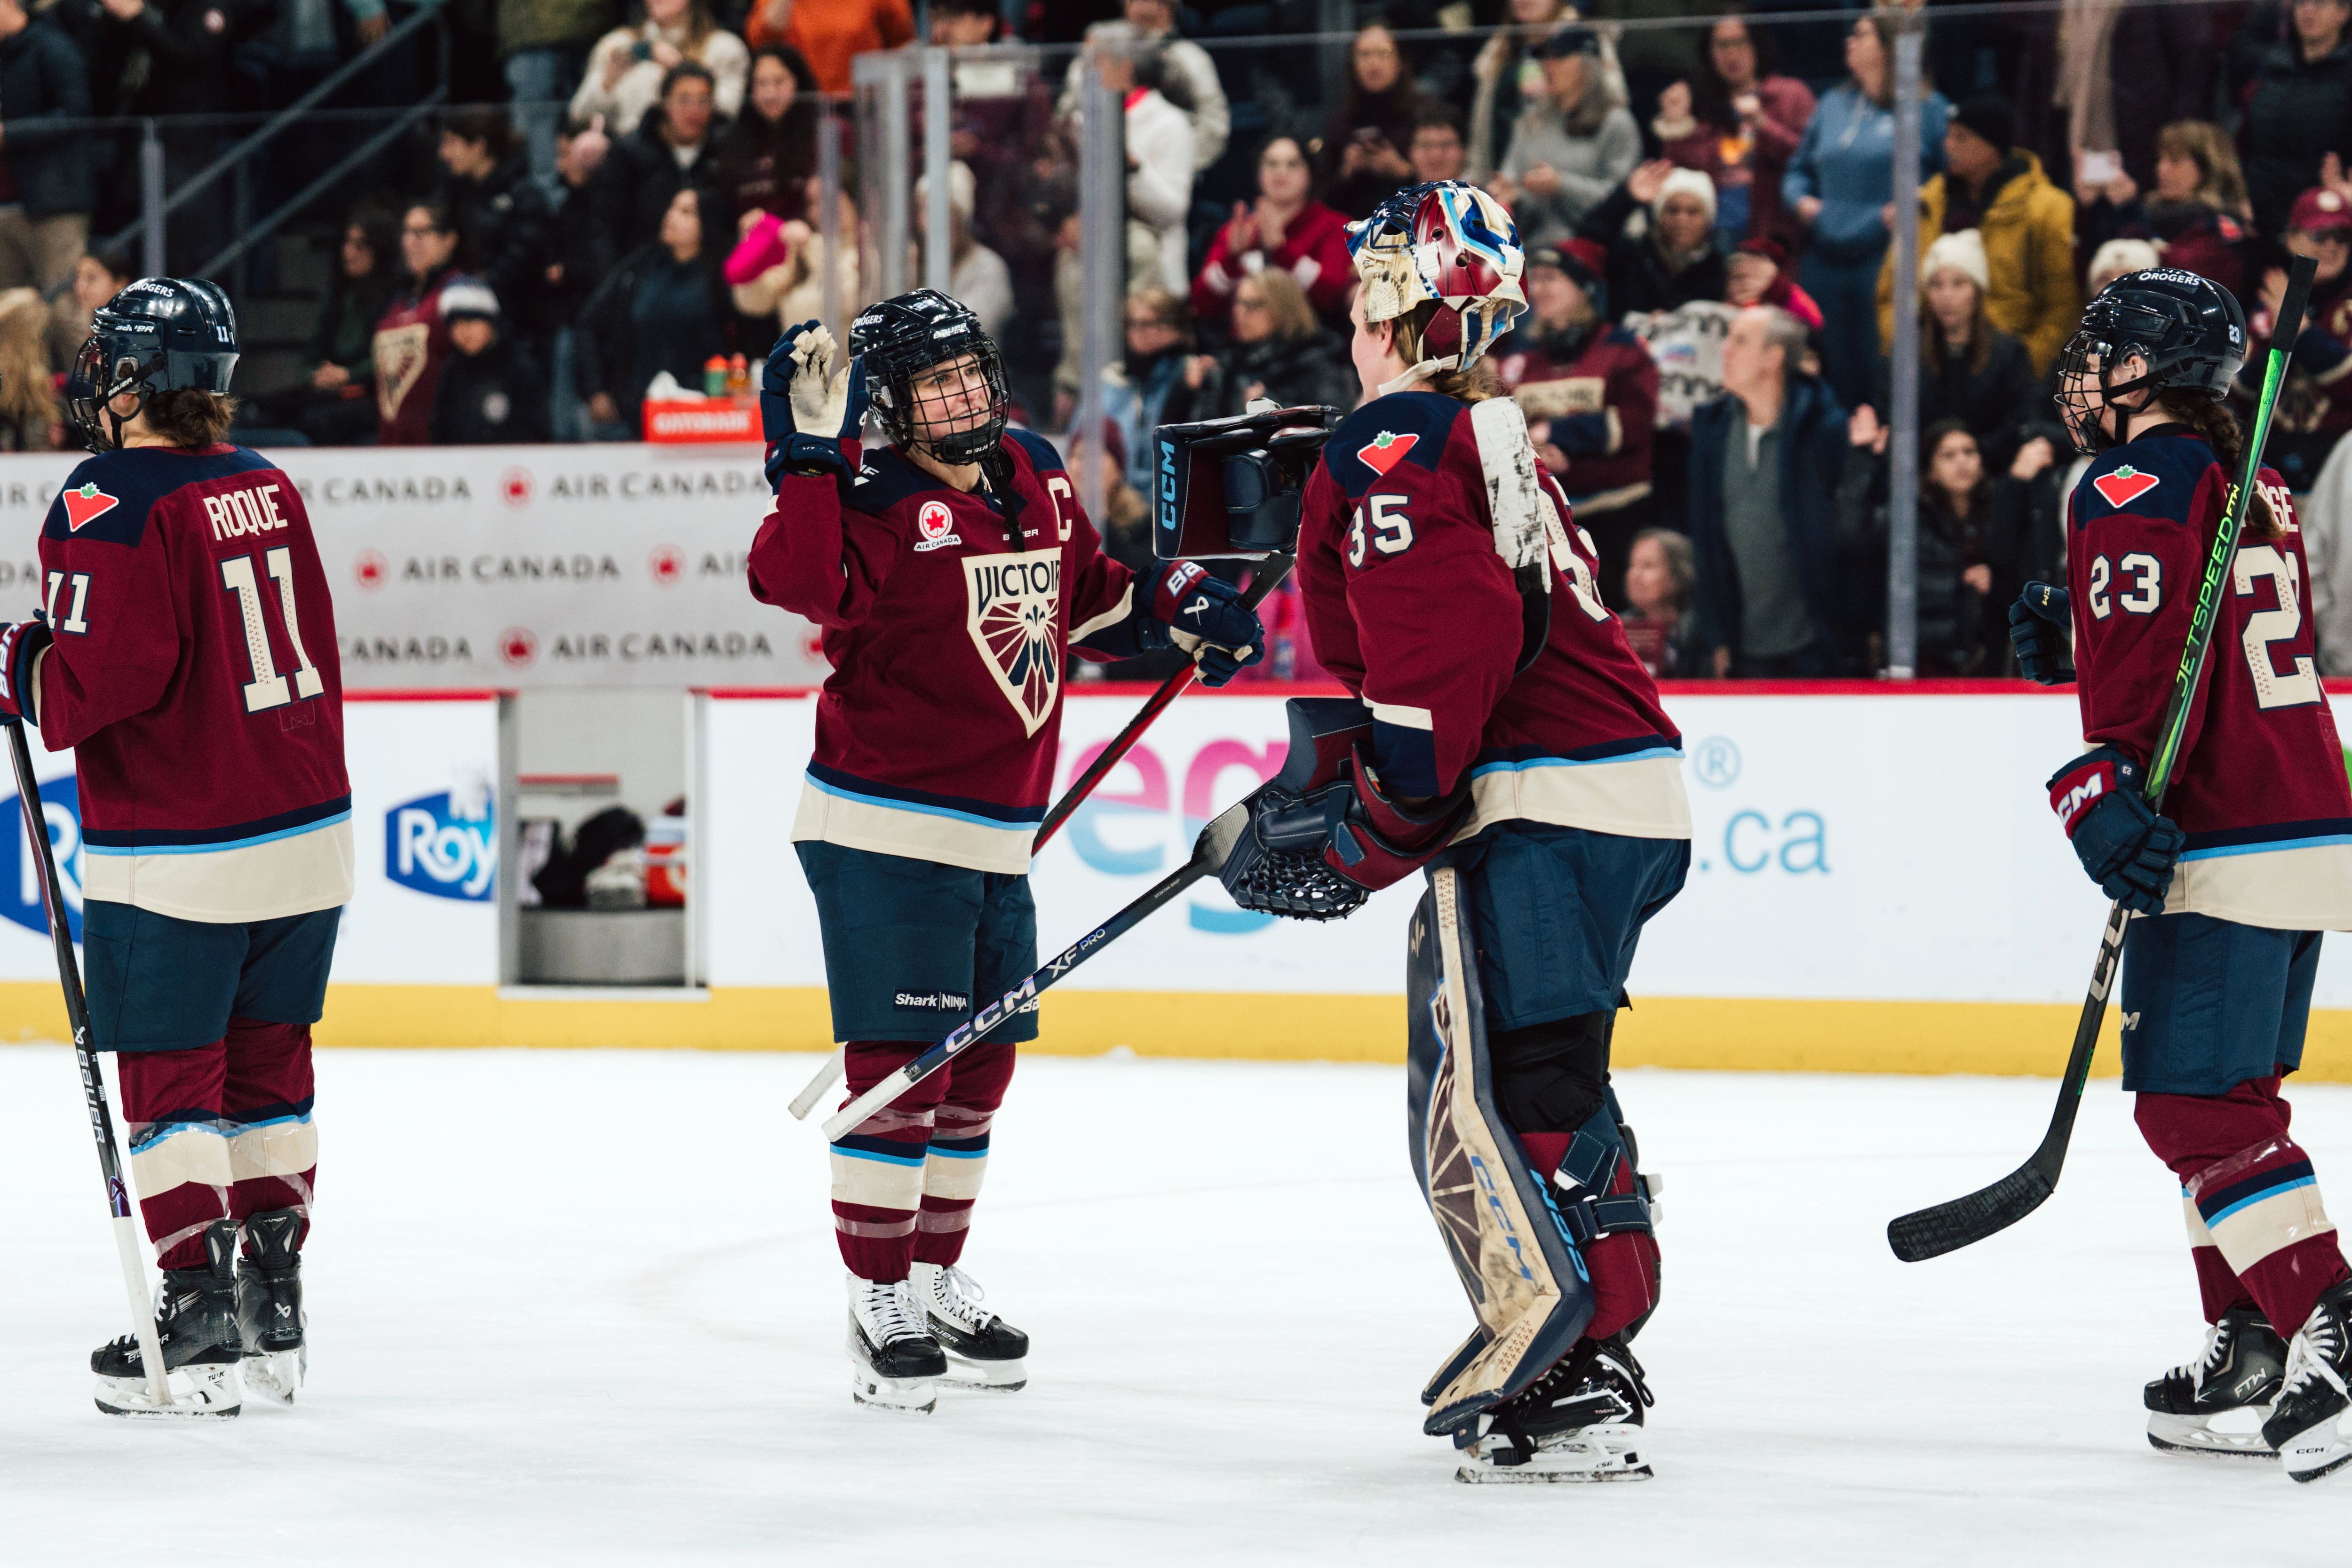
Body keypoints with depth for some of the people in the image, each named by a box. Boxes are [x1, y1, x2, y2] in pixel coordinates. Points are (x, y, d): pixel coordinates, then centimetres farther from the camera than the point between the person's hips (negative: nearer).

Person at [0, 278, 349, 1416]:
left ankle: (200, 1313, -1)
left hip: (175, 858, -7)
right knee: (266, 1070, 14)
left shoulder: (111, 502, -15)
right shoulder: (266, 488, 8)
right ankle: (272, 1314, 18)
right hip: (305, 832, 7)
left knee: (169, 1082, 1)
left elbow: (105, 674, -22)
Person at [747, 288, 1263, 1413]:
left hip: (997, 839, 8)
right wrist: (811, 456, -37)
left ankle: (937, 1287, 29)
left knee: (978, 1070, 15)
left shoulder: (1037, 478, 9)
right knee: (901, 1068, -8)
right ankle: (878, 1307, -1)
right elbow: (798, 582, -32)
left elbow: (1086, 596, 24)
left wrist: (1175, 611, 9)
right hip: (883, 834, -8)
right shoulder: (877, 501, -13)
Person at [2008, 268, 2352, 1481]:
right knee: (2228, 1099, 17)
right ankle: (2249, 1351, 16)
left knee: (2194, 1106, -10)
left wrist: (2102, 787, -28)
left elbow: (2151, 662, -22)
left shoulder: (2136, 487, -10)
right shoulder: (2246, 485, 19)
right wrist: (2077, 635, 18)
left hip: (2226, 854, -10)